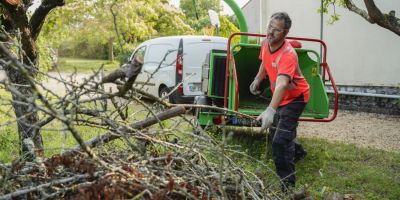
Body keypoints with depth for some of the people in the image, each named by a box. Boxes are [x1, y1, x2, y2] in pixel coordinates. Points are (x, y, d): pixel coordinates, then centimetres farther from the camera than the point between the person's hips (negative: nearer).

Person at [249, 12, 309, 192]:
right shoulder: (266, 44, -11)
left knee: (280, 141, -19)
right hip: (280, 97, 9)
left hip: (295, 97, -9)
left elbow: (282, 84, -50)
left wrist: (270, 110, -61)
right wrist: (258, 79, 5)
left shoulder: (287, 55, -36)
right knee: (274, 130, 28)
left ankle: (287, 183, -7)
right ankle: (297, 151, 57)